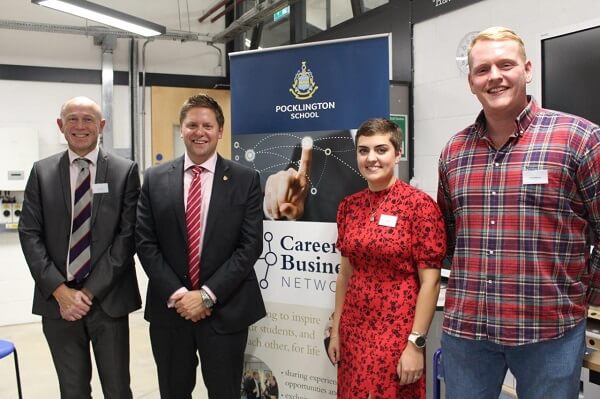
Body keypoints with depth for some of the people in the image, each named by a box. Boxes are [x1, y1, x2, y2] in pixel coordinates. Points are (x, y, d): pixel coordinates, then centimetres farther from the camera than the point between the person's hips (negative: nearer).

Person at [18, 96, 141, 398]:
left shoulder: (125, 171, -1)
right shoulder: (42, 171, 5)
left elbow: (128, 234, -6)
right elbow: (29, 234, 1)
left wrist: (90, 290, -10)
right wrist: (59, 290, -9)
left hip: (108, 298, -1)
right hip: (57, 300, 2)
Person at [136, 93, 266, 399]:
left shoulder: (246, 180, -3)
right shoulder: (155, 179, 2)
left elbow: (250, 246, -8)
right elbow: (145, 243, 0)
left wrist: (207, 295, -13)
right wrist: (176, 294, -10)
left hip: (225, 310, -1)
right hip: (169, 308, 2)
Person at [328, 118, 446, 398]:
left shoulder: (419, 204, -13)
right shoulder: (349, 206, 3)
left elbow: (430, 282, -12)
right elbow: (346, 273, 10)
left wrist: (416, 343, -14)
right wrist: (336, 330, 10)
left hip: (398, 331, -5)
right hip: (354, 330, 5)